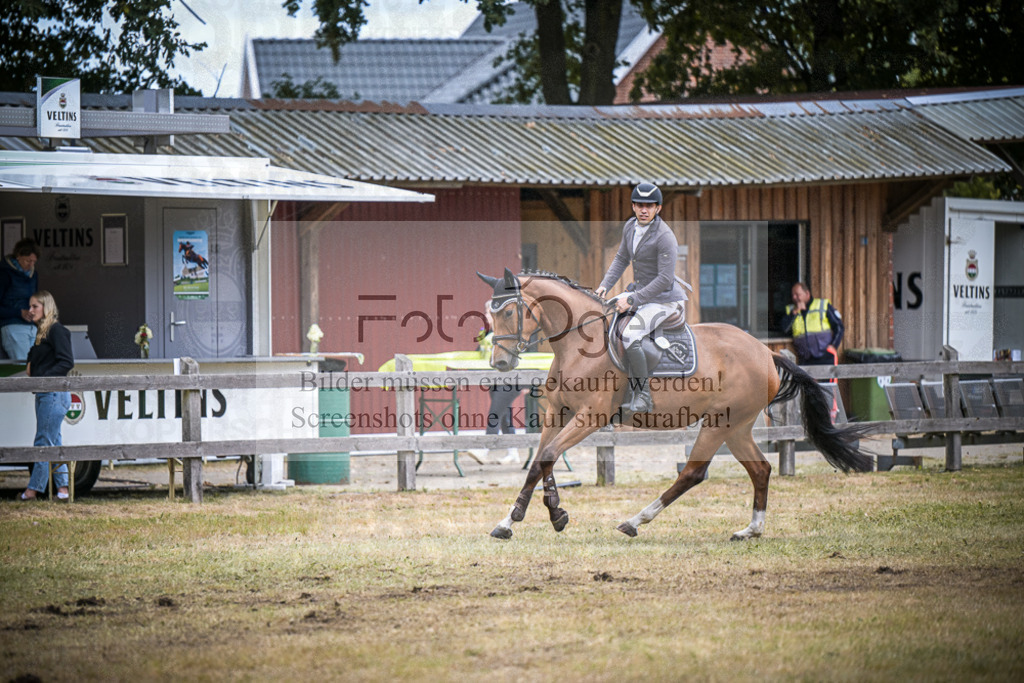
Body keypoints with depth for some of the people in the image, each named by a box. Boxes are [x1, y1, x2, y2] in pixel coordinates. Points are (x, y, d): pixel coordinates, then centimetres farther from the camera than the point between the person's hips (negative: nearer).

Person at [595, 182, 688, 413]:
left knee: (630, 337, -27)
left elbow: (665, 279, -24)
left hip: (665, 300, -9)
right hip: (640, 293, 9)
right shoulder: (630, 227, 3)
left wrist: (632, 300, -24)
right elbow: (621, 259, 19)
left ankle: (644, 396, -15)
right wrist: (604, 286, 5)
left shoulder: (664, 237, -22)